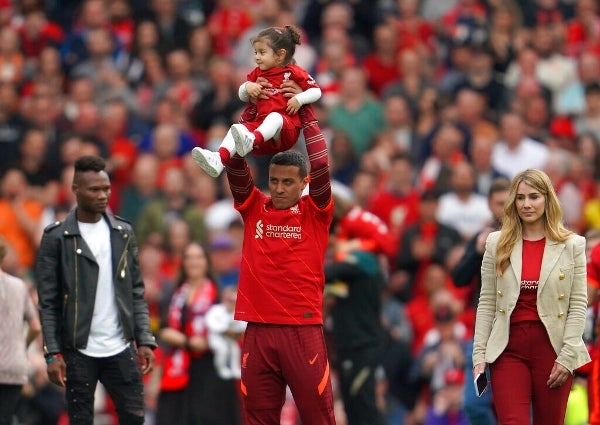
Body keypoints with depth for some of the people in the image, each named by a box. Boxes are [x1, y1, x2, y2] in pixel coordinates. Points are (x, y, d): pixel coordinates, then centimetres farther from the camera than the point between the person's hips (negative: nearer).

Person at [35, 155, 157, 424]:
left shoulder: (123, 233, 10)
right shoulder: (57, 238, -2)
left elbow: (136, 293, 10)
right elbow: (47, 302, -4)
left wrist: (145, 341, 1)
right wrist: (53, 354, -11)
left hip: (121, 350, 3)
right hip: (79, 352, -3)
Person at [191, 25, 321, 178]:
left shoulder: (293, 73, 3)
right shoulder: (257, 74, 21)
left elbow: (316, 91, 1)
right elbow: (242, 96, 28)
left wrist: (299, 99, -17)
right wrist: (247, 87, 5)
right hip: (260, 123, 6)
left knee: (275, 117, -39)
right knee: (237, 128, -22)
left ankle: (251, 140, -72)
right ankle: (219, 160, -49)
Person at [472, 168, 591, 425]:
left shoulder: (572, 245, 2)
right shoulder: (497, 244, 7)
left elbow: (578, 305, -1)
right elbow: (486, 303, 7)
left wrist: (567, 357, -9)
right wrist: (479, 355, 0)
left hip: (551, 346, 0)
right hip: (509, 348, 1)